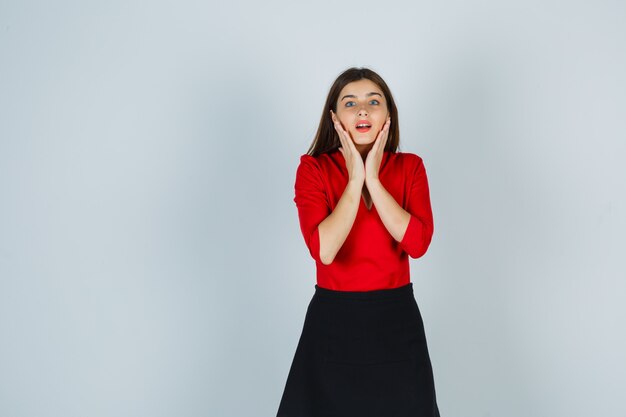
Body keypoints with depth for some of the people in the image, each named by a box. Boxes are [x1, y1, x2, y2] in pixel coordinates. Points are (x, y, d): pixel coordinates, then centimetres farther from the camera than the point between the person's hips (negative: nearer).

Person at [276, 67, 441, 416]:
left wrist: (373, 179, -15)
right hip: (333, 319, -1)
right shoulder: (313, 168, -6)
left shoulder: (410, 167, 0)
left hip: (397, 319, 2)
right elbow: (324, 249, -20)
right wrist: (355, 179, -17)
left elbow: (418, 243, -15)